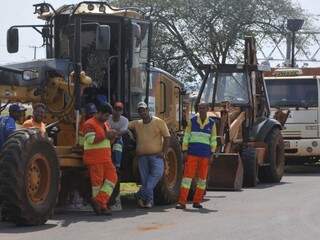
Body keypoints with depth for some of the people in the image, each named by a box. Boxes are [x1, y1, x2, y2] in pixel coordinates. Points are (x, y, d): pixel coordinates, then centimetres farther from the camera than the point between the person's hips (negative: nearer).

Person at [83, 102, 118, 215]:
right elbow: (91, 139, -21)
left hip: (106, 158, 8)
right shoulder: (89, 124, -9)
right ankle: (102, 206, 3)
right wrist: (106, 135, -19)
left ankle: (99, 201, -4)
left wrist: (112, 136, 4)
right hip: (94, 159, -8)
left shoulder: (105, 124, 19)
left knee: (112, 177, -2)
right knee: (97, 182, -2)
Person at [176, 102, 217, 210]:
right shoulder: (192, 121, 3)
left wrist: (211, 154, 3)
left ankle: (197, 202, 15)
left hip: (205, 155, 2)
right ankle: (182, 202, -11)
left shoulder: (211, 123, 5)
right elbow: (186, 137, 4)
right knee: (187, 176, -8)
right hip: (192, 154, -2)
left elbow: (213, 140, 9)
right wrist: (185, 151, -3)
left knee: (202, 178, 6)